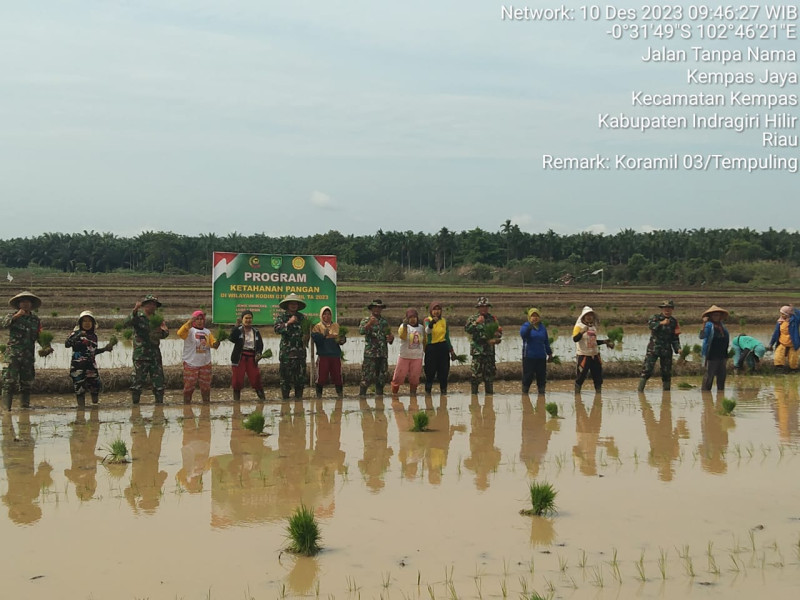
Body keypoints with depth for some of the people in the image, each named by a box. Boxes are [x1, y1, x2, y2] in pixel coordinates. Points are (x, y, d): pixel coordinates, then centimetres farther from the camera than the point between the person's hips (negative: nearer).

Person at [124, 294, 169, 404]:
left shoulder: (157, 318, 14)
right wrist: (135, 310, -33)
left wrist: (161, 331, -12)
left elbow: (166, 332, 12)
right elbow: (126, 323, -21)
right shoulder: (138, 316, -2)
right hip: (141, 354, -5)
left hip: (155, 353, 5)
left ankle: (159, 402, 13)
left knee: (158, 379, 6)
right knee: (138, 380, -4)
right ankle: (135, 403, 1)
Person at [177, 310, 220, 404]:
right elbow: (180, 333, -24)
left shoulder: (207, 331, 12)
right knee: (189, 387, 0)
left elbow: (213, 344, 5)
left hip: (205, 364, 5)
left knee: (206, 387, 13)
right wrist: (189, 322, -34)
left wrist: (217, 341, -19)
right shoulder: (189, 330, -4)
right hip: (191, 364, -5)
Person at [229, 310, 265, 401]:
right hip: (239, 358, -2)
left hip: (251, 358, 2)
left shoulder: (256, 332, 13)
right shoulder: (238, 330, 1)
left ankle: (262, 397, 5)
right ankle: (236, 398, 6)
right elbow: (232, 339, -18)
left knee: (256, 378, -4)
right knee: (237, 380, -4)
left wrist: (258, 353, -5)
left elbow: (260, 345, 15)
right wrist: (236, 326, -24)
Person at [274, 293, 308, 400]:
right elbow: (276, 329, -14)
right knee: (286, 376, -3)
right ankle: (285, 397, 3)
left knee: (301, 375, 4)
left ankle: (299, 397, 13)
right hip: (286, 352, -3)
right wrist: (288, 323, -21)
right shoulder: (282, 317, 3)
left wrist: (305, 338, 3)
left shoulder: (302, 317, 14)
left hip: (300, 352, 3)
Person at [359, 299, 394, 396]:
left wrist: (391, 338, 2)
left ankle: (379, 395, 15)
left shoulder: (385, 322, 18)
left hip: (383, 354, 5)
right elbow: (361, 331, -16)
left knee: (381, 378, 7)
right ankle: (361, 395, -2)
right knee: (367, 377, -9)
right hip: (370, 354, -5)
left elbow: (389, 335, 26)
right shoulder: (366, 320, 3)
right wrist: (369, 323, -32)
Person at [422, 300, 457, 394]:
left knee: (444, 372, 5)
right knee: (430, 372, -3)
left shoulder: (444, 321, 10)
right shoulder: (427, 320, -2)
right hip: (431, 348, -4)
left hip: (443, 348, 4)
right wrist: (431, 323, -45)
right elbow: (427, 331, -24)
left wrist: (451, 351, 15)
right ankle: (428, 392, 5)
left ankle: (444, 391, 12)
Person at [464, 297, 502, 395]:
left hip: (490, 350, 4)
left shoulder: (493, 319, 13)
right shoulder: (473, 319, 3)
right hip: (477, 349, -4)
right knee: (476, 372, -8)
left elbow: (499, 332, 19)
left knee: (490, 372, 7)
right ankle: (474, 392, -2)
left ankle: (489, 392, 14)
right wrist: (476, 323, -21)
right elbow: (467, 329, -12)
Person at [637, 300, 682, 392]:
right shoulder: (655, 318, -1)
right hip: (653, 349, -4)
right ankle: (640, 390, -10)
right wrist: (661, 323, -39)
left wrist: (678, 348, 1)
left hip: (667, 350, 4)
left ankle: (666, 391, 15)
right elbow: (650, 325, -24)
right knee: (647, 370, -12)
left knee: (667, 373, 6)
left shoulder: (674, 321, 11)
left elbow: (675, 338, 15)